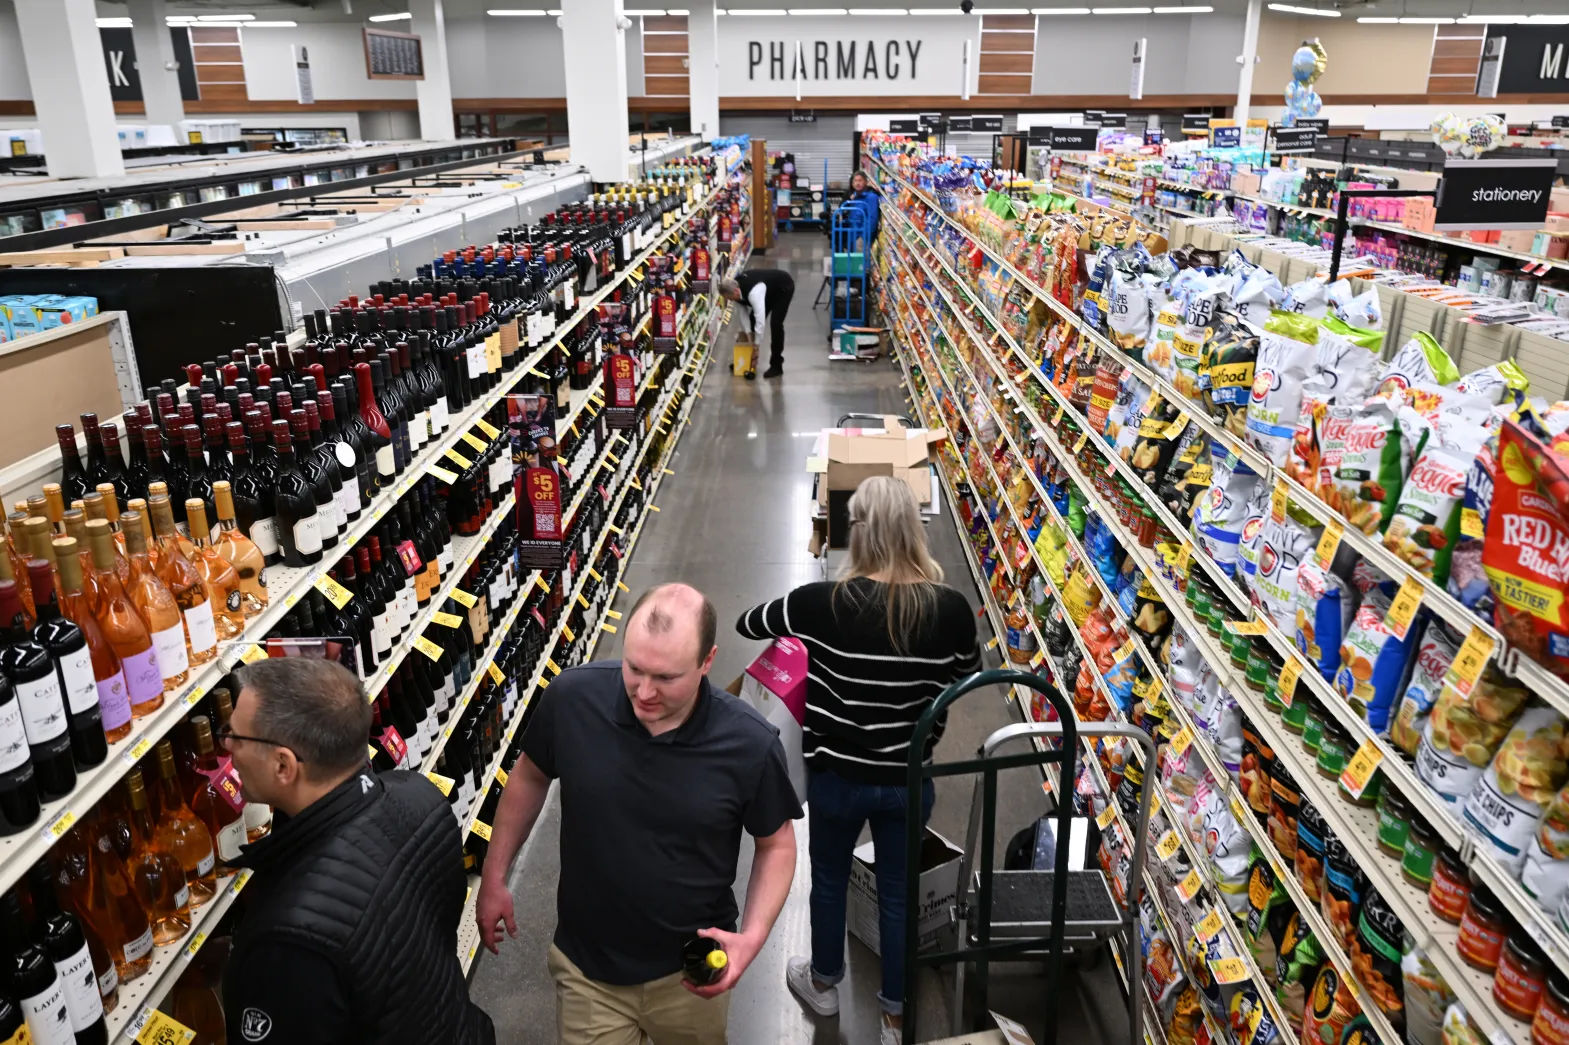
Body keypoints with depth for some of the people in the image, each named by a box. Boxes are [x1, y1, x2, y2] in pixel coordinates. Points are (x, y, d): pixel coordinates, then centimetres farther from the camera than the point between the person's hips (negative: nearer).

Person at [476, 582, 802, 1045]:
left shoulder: (750, 744, -24)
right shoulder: (571, 698, -21)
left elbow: (776, 843, -5)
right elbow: (530, 777, 0)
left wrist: (753, 936, -17)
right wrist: (494, 878, 5)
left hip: (693, 969, 0)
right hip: (586, 965, 0)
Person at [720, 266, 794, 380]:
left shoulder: (753, 292, -43)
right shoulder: (736, 286, -17)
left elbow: (760, 319, -42)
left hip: (784, 287, -8)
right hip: (770, 287, 8)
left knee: (775, 323, -18)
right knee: (753, 319, 4)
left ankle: (776, 366, -9)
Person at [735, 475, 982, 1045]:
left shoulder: (824, 602, -22)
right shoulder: (951, 608, -18)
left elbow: (746, 623, -5)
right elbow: (967, 675, 2)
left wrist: (799, 623, 11)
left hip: (837, 777, -1)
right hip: (910, 779, 1)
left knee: (829, 880, 26)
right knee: (898, 892, 22)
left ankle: (824, 983, 50)